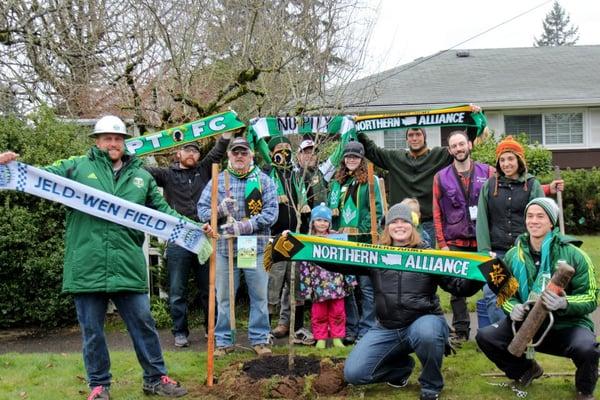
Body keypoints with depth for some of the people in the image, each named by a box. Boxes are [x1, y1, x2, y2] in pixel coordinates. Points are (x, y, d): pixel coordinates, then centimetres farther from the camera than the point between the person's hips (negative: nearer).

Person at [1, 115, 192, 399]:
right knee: (92, 330, 9)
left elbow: (162, 210, 16)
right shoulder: (77, 167, 7)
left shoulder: (141, 176, 14)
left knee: (143, 323, 8)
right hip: (87, 266, -1)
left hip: (127, 265, 2)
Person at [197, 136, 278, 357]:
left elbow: (271, 212, -6)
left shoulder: (264, 180, 4)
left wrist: (245, 226, -17)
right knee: (224, 297, 7)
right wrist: (219, 210, -17)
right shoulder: (217, 181, 9)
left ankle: (260, 339, 17)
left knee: (259, 295, 5)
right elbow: (201, 210, 4)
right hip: (225, 248, 1)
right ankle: (223, 341, 18)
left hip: (256, 248, -1)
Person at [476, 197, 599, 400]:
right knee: (485, 336, -17)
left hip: (567, 324, -3)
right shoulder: (513, 256, 2)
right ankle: (526, 369, 15)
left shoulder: (573, 255, -9)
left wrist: (565, 304, -31)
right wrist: (512, 307, -14)